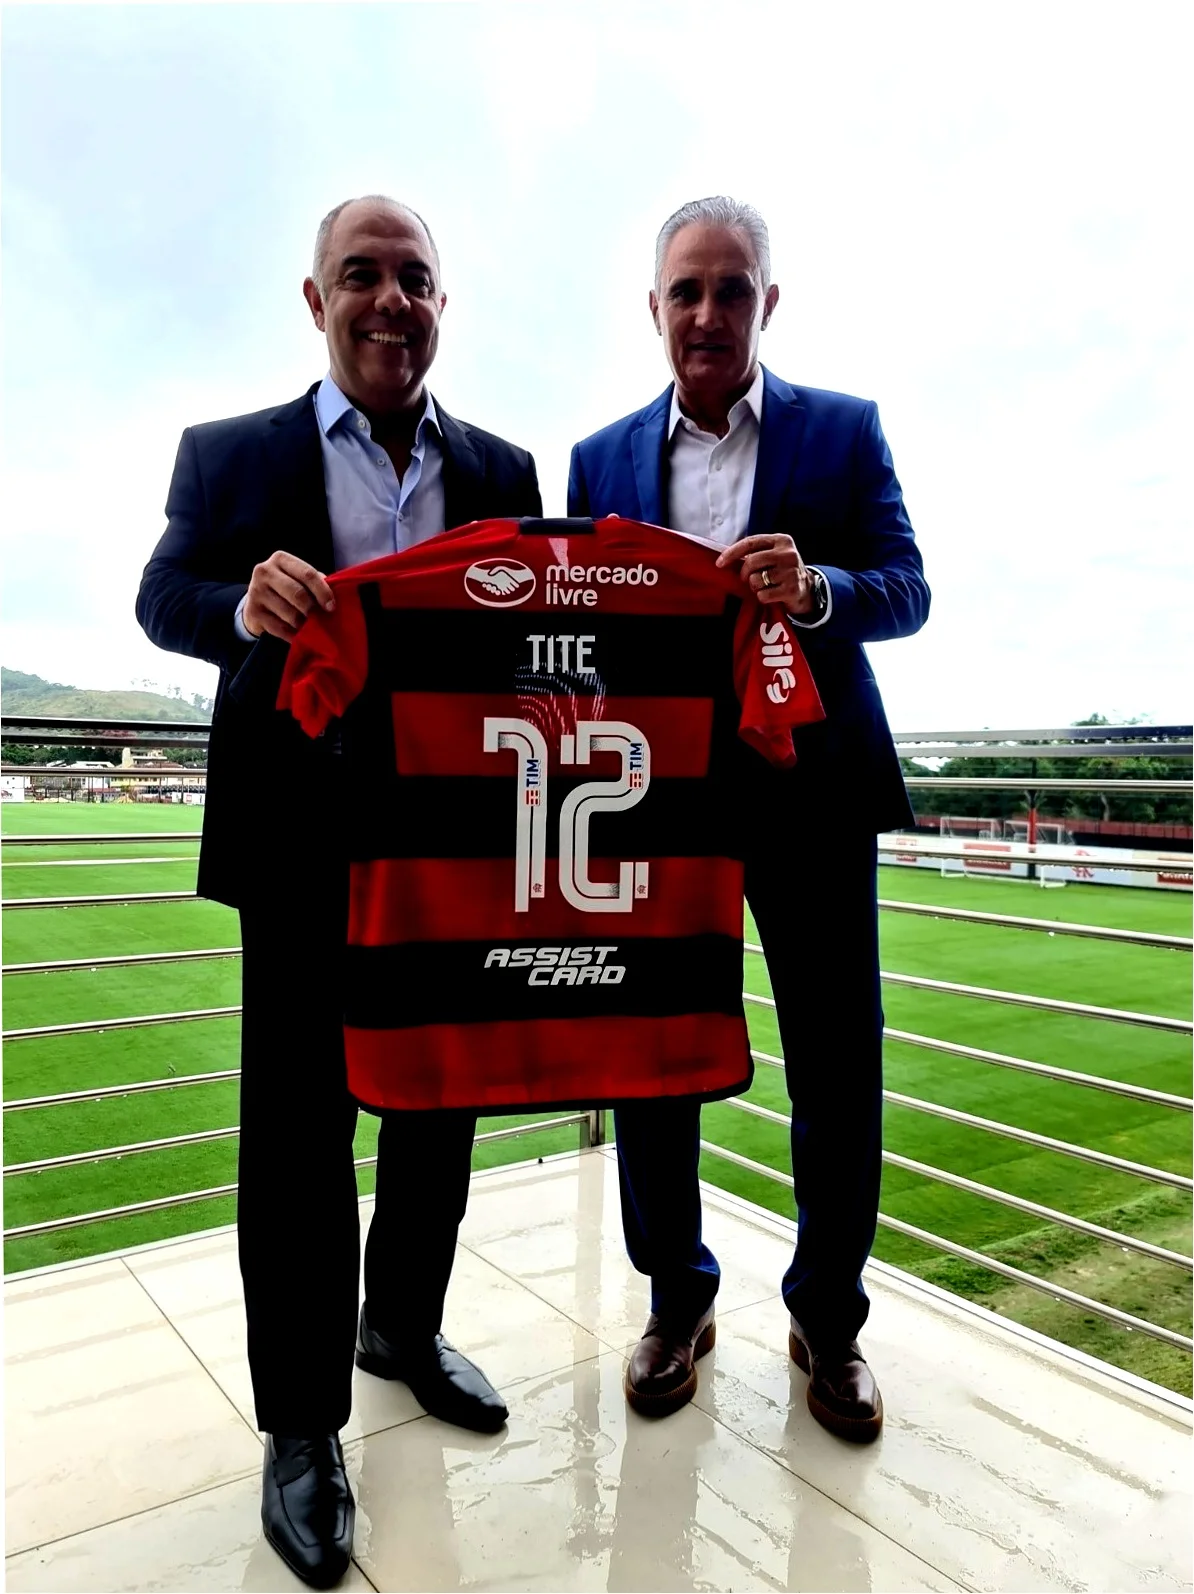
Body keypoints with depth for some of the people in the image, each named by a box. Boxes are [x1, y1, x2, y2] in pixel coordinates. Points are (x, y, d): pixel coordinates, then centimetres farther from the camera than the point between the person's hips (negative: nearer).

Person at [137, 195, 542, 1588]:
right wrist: (244, 599, -26)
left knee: (444, 1102, 15)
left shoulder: (503, 469, 10)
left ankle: (402, 1326, 40)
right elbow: (162, 599, -3)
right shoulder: (229, 454, 5)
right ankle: (301, 1424, 24)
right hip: (306, 844, -2)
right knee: (297, 1125, 5)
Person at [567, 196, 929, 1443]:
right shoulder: (601, 459, 10)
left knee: (837, 1070, 5)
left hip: (810, 789, -1)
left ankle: (827, 1318, 28)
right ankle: (675, 1298, 30)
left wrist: (815, 587, -24)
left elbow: (906, 591, -2)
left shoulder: (844, 431, 6)